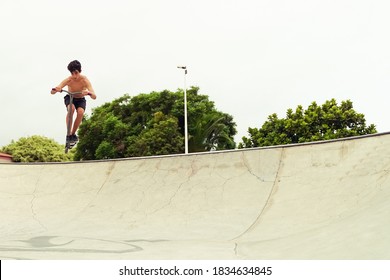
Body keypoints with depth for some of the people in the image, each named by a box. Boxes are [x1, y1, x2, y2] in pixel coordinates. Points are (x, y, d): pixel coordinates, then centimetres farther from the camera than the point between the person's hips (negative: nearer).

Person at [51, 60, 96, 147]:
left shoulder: (85, 80, -29)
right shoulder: (68, 80, -27)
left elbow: (94, 97, -40)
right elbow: (52, 92, -32)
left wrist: (88, 93, -63)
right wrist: (55, 89, -57)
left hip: (80, 100, 0)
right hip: (69, 98, 0)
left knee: (80, 112, -31)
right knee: (71, 108, -34)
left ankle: (73, 134, -9)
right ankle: (69, 134, -24)